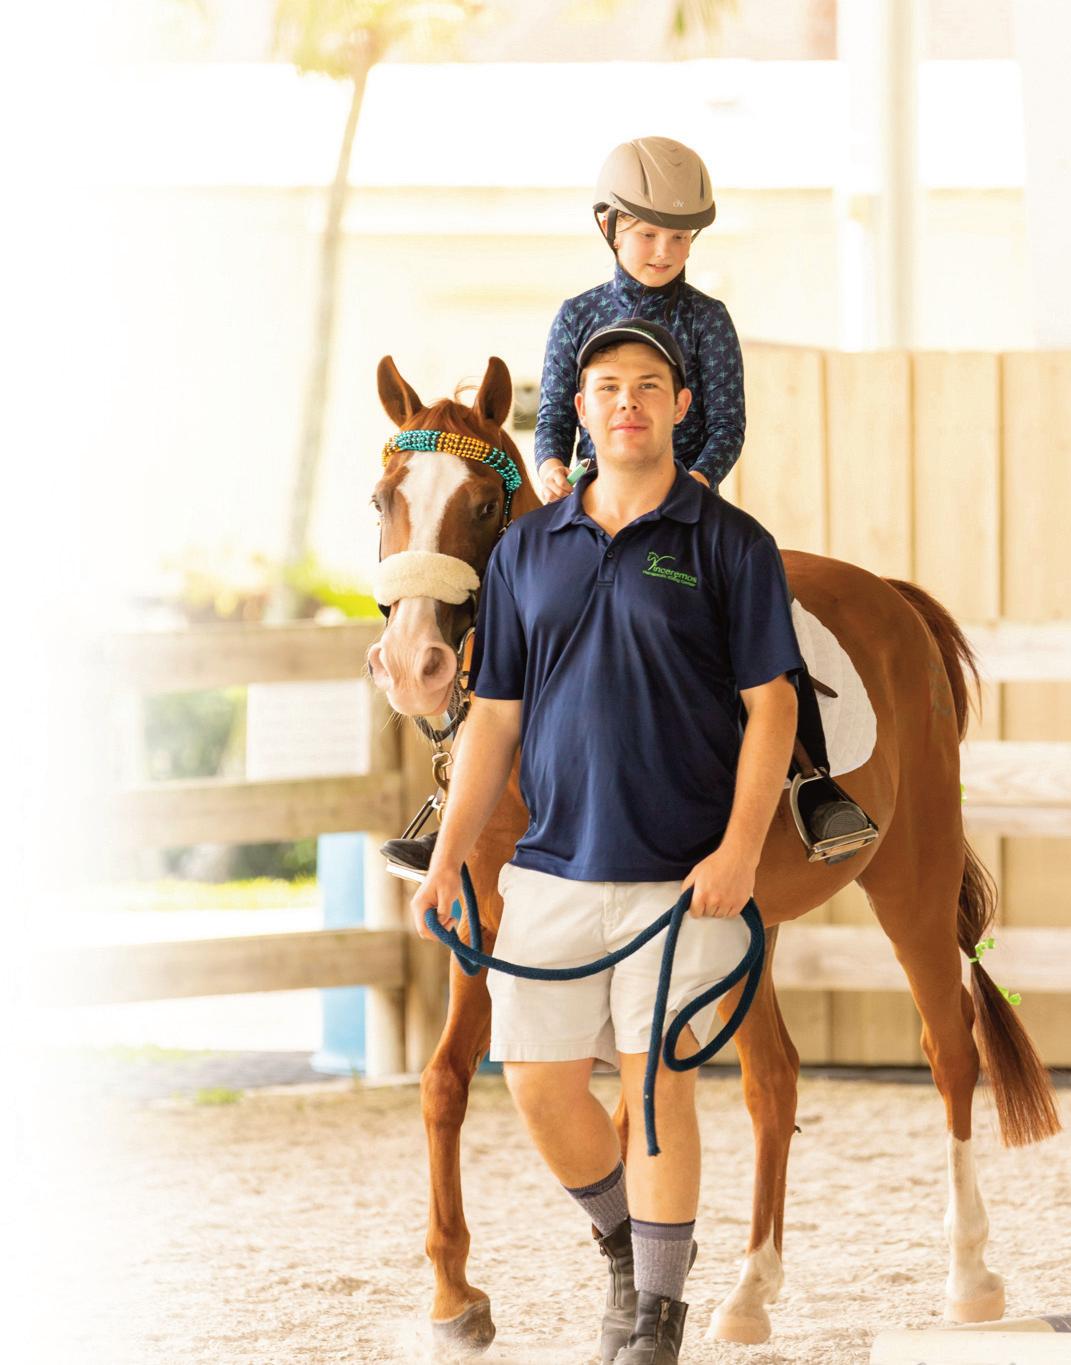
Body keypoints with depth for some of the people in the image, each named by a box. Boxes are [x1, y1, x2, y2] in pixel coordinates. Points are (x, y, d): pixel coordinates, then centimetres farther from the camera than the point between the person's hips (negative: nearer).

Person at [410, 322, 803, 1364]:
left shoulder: (729, 545, -1)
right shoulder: (526, 551, 9)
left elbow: (770, 705, -4)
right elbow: (493, 717, 12)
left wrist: (740, 849, -14)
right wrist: (447, 861, 6)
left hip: (683, 875, -4)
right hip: (552, 867, 4)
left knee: (655, 1081, -2)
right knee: (539, 1083, 3)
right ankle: (623, 1241, 30)